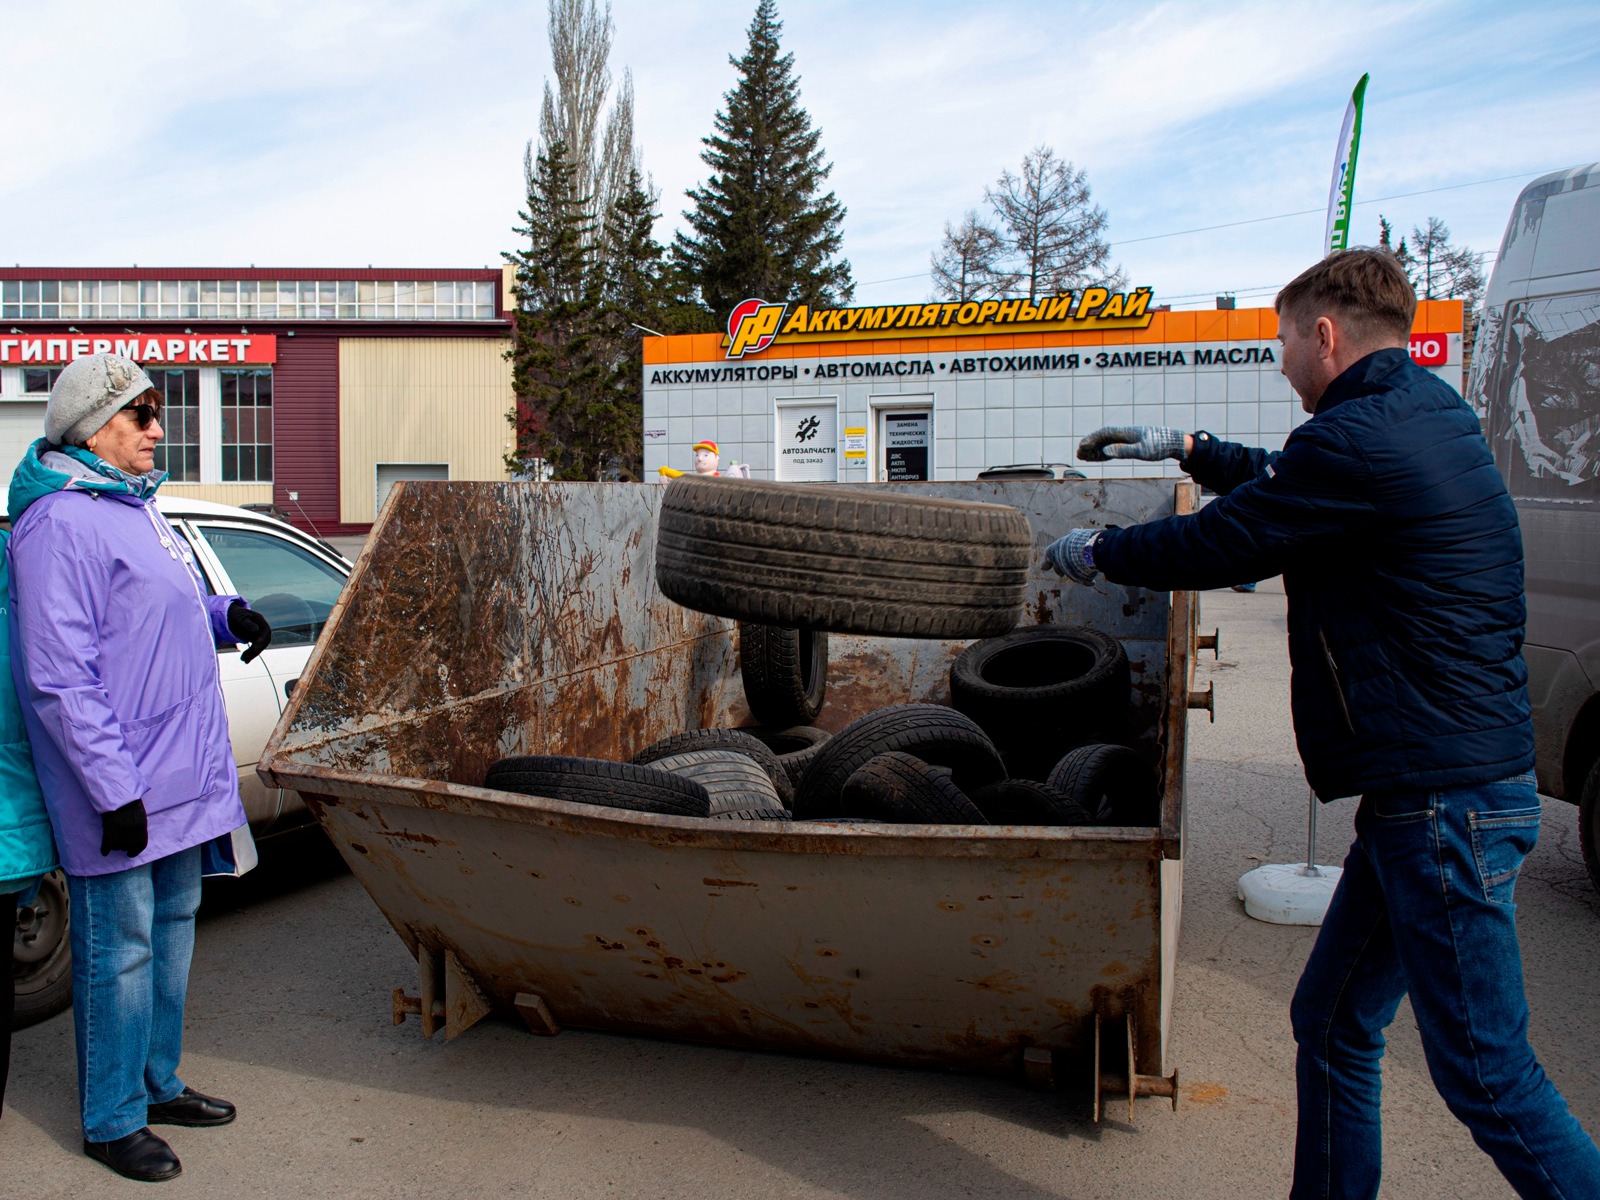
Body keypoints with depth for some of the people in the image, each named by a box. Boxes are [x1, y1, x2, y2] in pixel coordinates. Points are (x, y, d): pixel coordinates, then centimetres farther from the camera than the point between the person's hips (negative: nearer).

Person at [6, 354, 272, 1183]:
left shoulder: (135, 508, 14)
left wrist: (226, 613, 6)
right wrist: (114, 788, -23)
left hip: (180, 782, 10)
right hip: (122, 792, -9)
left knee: (172, 929, 18)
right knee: (120, 949, 2)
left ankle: (157, 1084, 34)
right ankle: (112, 1121, 18)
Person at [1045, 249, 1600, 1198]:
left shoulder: (1361, 436, -19)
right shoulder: (1424, 418, 14)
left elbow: (1217, 545, -11)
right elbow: (1289, 488, 30)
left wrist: (1098, 552, 6)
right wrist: (1186, 448, 35)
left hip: (1444, 801, -10)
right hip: (1426, 794, 10)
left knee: (1487, 1075, 0)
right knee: (1333, 1024, 17)